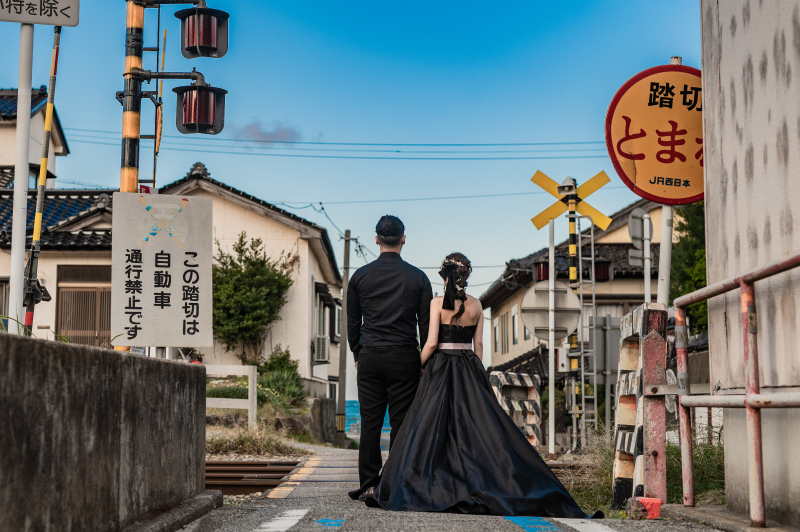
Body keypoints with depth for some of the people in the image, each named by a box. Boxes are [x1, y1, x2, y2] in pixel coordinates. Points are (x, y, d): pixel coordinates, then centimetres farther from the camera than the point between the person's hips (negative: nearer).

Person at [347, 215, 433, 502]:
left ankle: (369, 485, 3)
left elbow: (352, 322, 10)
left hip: (370, 357, 1)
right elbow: (426, 324, 4)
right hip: (404, 357, -1)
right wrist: (425, 359, 13)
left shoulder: (360, 276, 3)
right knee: (401, 422, 1)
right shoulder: (418, 277, 1)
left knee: (370, 422, 3)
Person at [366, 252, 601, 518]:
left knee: (432, 426, -1)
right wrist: (475, 374, 16)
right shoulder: (476, 305, 4)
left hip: (441, 368, -4)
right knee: (479, 423, 5)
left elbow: (431, 342, -12)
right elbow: (478, 344, 8)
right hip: (469, 368, 4)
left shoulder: (438, 303, -8)